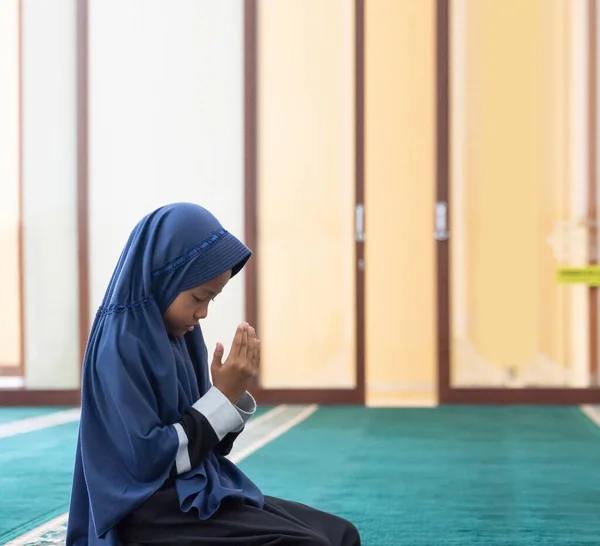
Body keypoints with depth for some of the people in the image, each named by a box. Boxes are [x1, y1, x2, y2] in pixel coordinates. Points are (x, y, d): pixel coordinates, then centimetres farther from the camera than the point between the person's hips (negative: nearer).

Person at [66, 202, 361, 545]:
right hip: (155, 512, -9)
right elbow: (148, 459, -21)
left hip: (198, 491, 9)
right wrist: (223, 396, -15)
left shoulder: (179, 335, 10)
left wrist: (235, 394, -5)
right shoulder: (121, 344, -15)